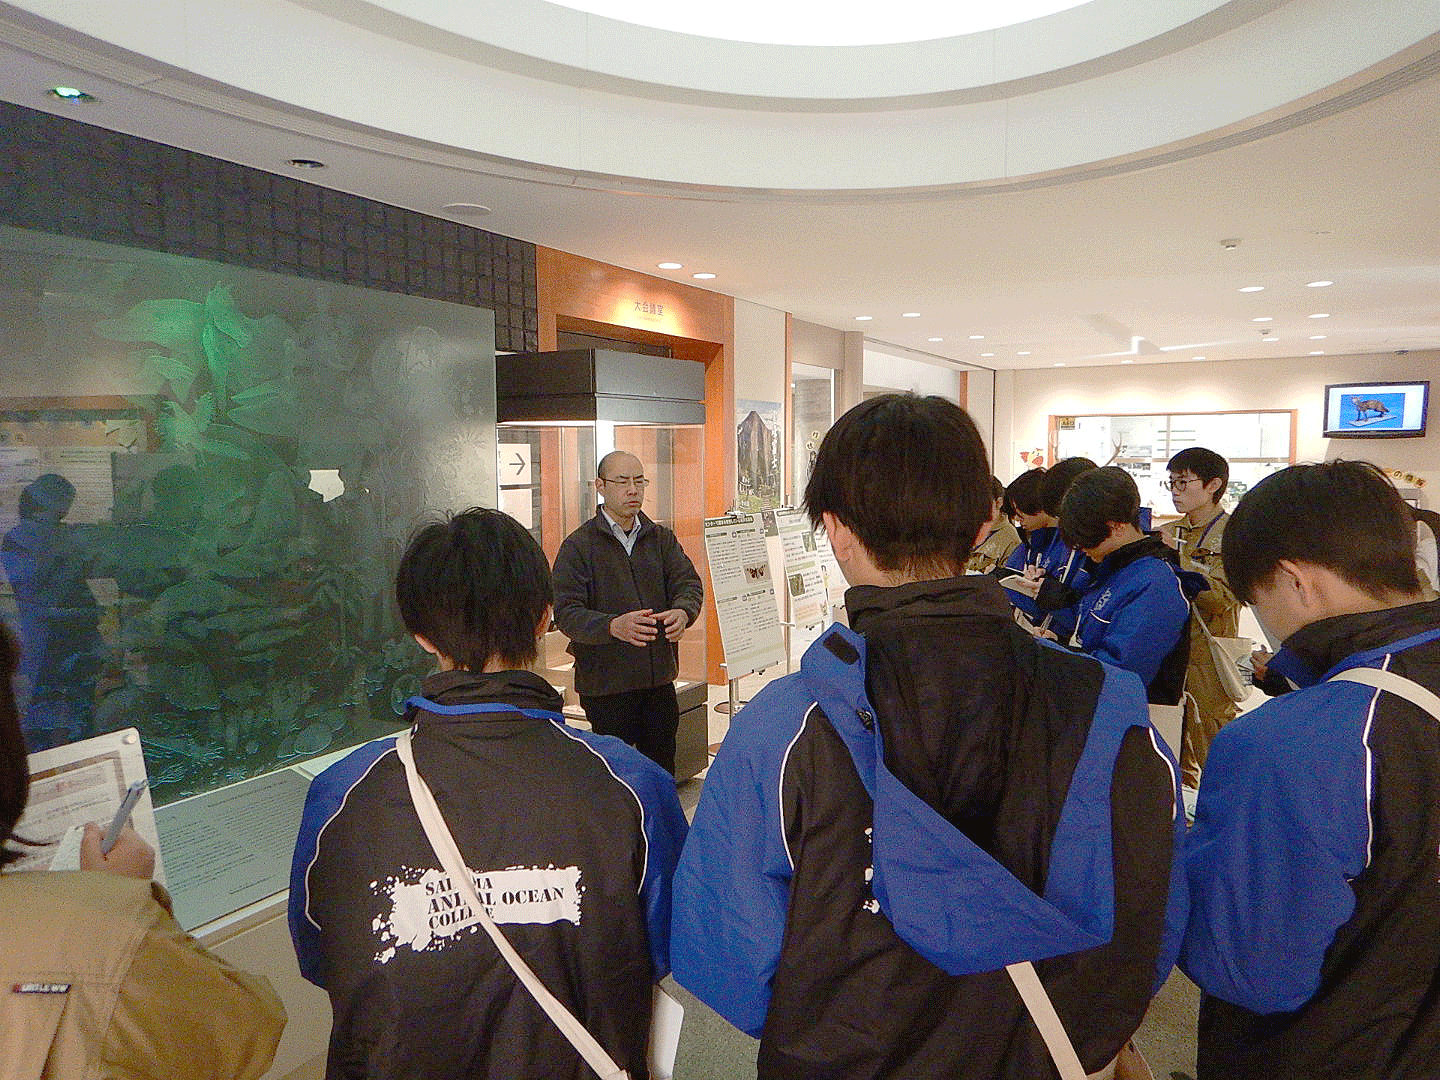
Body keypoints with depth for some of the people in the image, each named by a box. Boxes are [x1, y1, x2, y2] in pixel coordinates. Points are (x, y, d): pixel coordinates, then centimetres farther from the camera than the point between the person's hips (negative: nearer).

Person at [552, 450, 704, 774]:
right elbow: (566, 612, -13)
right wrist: (613, 626, -32)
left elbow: (688, 582, 0)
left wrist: (683, 611, -24)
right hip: (605, 683, -4)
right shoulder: (578, 545, -5)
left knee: (663, 769, 14)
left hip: (659, 678, 4)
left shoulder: (661, 538, 10)